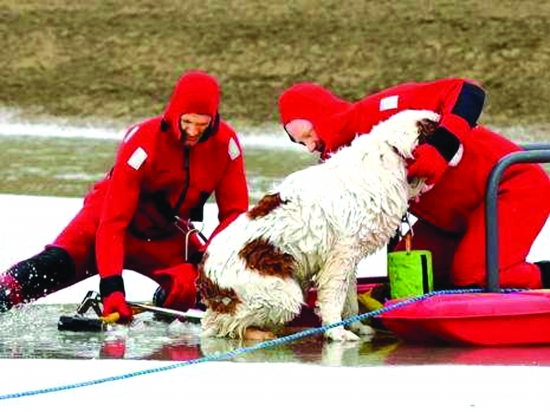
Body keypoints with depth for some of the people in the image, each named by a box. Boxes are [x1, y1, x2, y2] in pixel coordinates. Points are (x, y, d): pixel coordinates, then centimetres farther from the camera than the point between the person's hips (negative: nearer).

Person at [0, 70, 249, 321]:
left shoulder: (225, 142, -18)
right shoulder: (143, 142, -29)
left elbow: (235, 213, -10)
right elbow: (113, 220, -33)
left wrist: (201, 263, -26)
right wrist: (111, 286, -44)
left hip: (168, 237, 4)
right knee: (56, 266, -31)